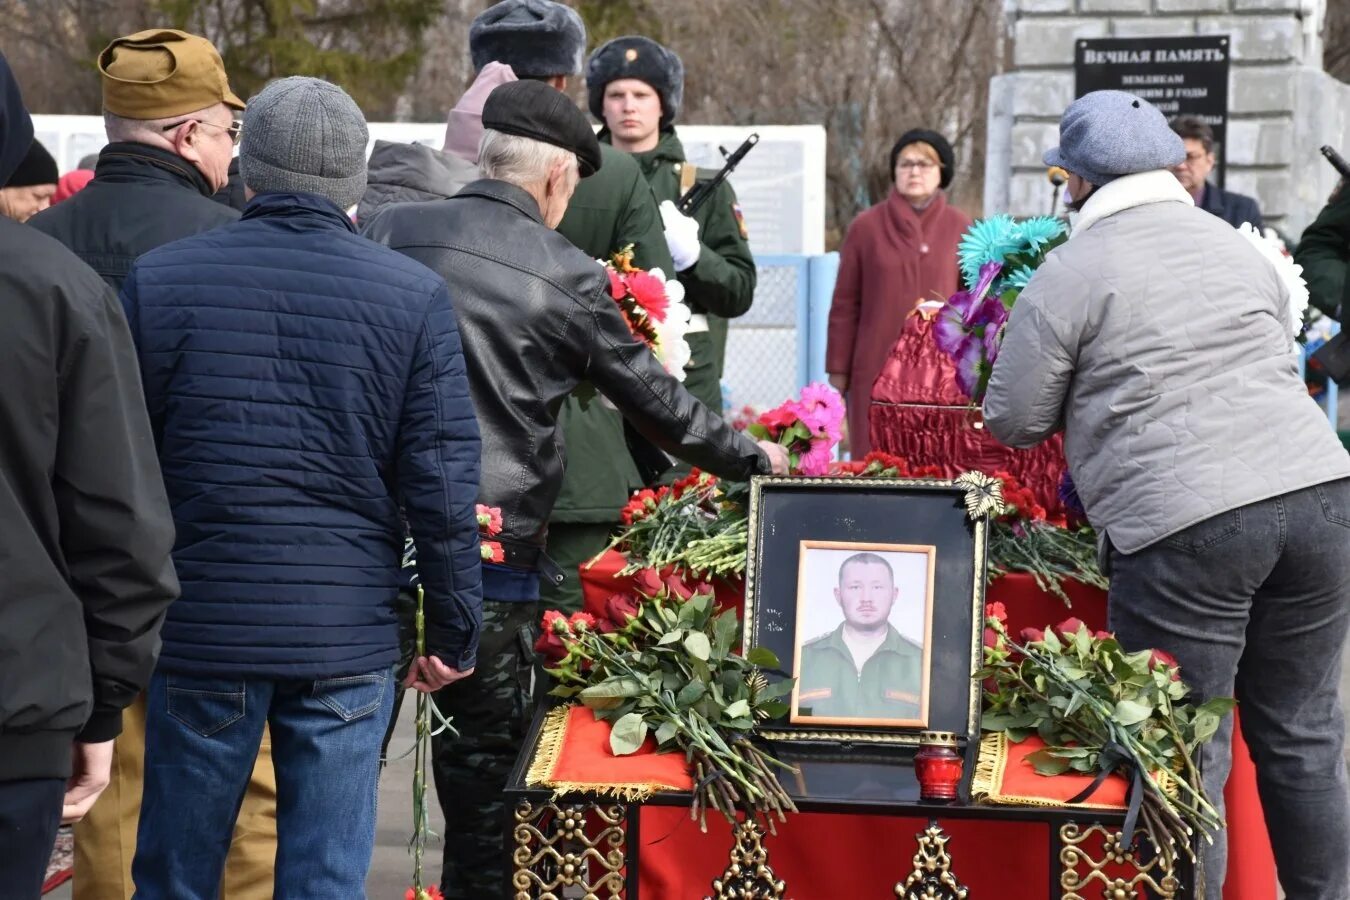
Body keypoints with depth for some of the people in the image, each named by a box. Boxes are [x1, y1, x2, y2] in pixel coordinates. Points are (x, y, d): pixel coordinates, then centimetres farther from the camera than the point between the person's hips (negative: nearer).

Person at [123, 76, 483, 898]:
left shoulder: (159, 280, -2)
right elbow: (444, 485, -5)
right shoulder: (416, 297, -4)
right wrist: (456, 631, 6)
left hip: (201, 626, 0)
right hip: (349, 639, 0)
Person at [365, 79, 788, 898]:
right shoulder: (570, 277, -5)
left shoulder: (390, 233, 2)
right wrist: (754, 458, 20)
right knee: (486, 759, 8)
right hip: (493, 553, -3)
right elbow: (657, 402, 5)